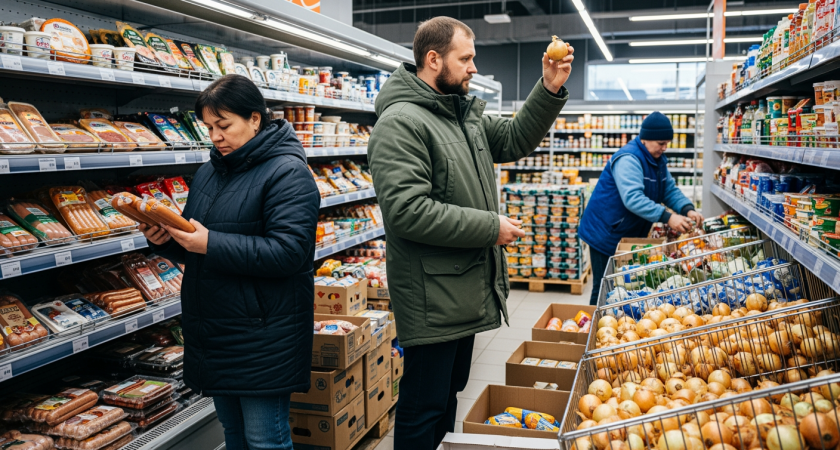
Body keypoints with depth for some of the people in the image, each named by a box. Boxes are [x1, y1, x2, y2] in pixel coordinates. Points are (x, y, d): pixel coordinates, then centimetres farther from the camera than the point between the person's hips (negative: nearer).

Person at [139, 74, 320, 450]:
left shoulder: (287, 173, -12)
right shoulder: (210, 171, 13)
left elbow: (289, 251, -23)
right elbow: (193, 247, 19)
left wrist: (211, 244, -25)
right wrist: (165, 240, -3)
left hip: (262, 336, -8)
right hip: (214, 333, 8)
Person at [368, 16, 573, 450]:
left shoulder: (466, 113, 11)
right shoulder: (400, 123, -19)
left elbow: (514, 140, 18)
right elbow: (407, 211, -28)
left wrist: (550, 89, 3)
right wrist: (490, 227, -21)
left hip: (467, 294, 10)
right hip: (431, 302, -9)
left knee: (449, 398, 23)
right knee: (424, 412, 4)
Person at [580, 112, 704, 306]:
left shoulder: (658, 159, 8)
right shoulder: (628, 159, -23)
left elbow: (670, 190, 7)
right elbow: (633, 198, -36)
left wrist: (688, 209, -13)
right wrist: (667, 217, -43)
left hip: (632, 235, 9)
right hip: (606, 235, -9)